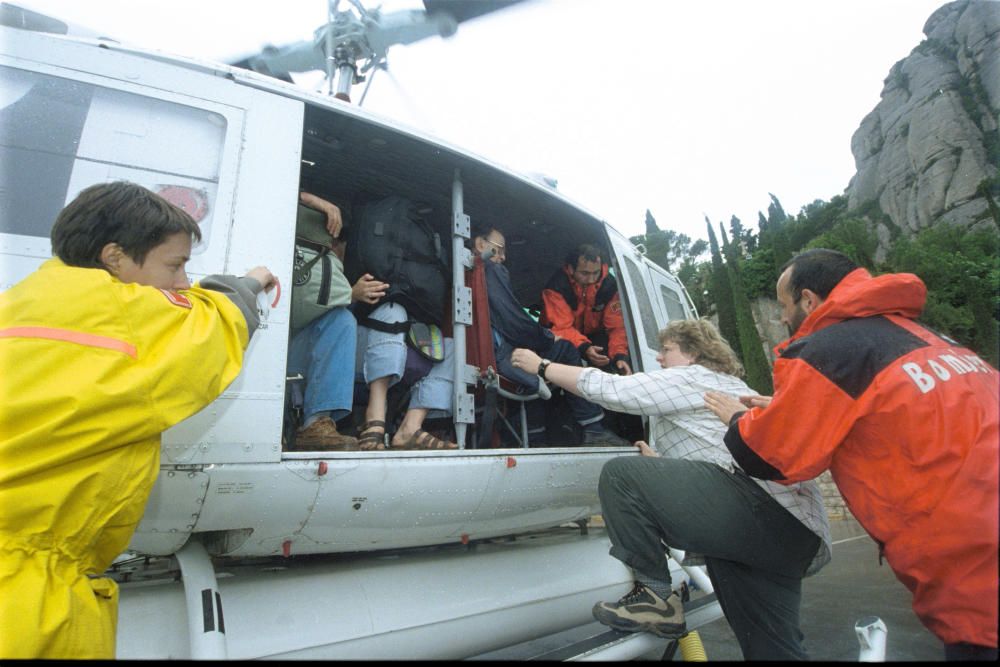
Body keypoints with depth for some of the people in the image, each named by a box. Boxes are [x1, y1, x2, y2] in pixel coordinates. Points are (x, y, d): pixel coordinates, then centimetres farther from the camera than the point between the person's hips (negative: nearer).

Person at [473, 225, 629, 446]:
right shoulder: (492, 270, -5)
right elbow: (513, 321, -12)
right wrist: (548, 337, 6)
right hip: (500, 357, -9)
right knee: (566, 350, 3)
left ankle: (536, 439, 27)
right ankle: (593, 430, 4)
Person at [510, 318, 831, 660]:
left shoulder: (691, 378, 3)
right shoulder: (732, 387, 32)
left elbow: (607, 388, -3)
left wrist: (542, 366, 7)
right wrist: (659, 463, 35)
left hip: (760, 510, -11)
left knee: (620, 474, -14)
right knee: (770, 649, 17)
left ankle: (655, 596, -6)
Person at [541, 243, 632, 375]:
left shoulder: (609, 284, -18)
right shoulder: (556, 286, -29)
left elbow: (616, 326, -18)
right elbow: (562, 328, -31)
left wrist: (620, 355, -35)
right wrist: (584, 348, -50)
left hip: (593, 335, 3)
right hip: (561, 339, -3)